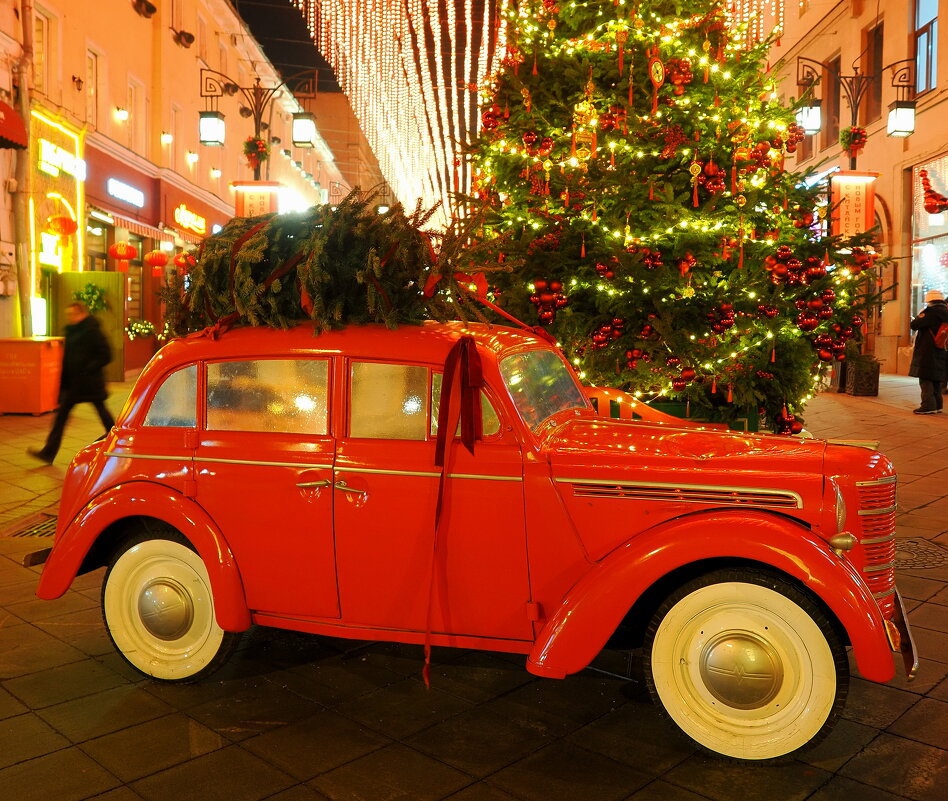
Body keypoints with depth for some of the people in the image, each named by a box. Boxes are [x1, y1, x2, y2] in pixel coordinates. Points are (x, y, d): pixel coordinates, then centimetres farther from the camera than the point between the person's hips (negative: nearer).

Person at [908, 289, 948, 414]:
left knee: (925, 379, -6)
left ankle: (928, 405, -12)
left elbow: (914, 325, -16)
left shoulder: (931, 312, -13)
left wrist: (920, 315, 1)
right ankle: (937, 405, 19)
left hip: (929, 352, -8)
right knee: (937, 379, 15)